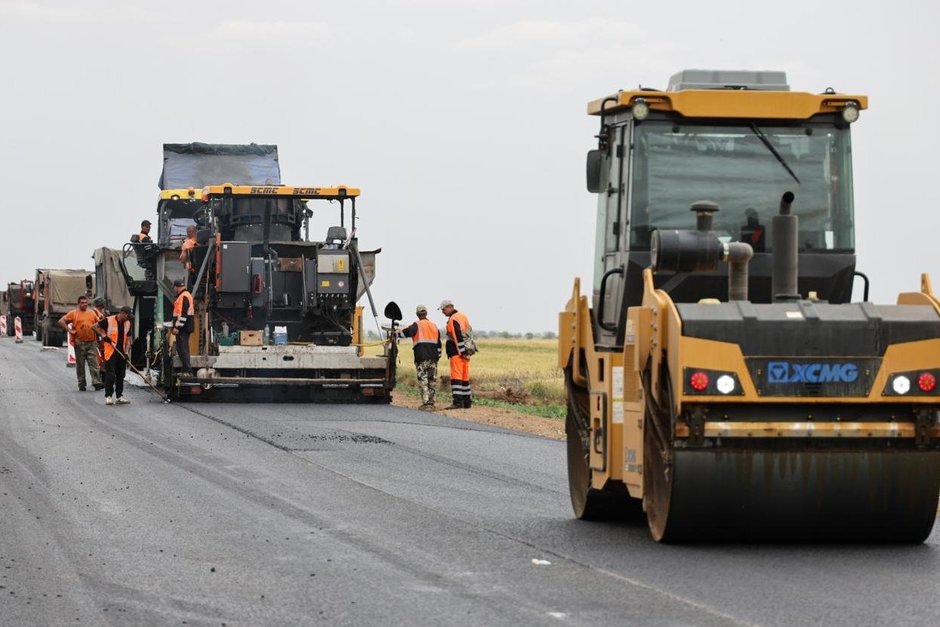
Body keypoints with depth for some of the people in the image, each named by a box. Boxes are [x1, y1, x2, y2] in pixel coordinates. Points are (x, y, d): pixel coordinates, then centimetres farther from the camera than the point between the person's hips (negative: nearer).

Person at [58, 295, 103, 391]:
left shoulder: (92, 313, 14)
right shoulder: (73, 313, 2)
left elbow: (99, 322, 27)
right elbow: (61, 321, -3)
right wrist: (69, 330, -8)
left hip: (92, 342, 2)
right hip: (80, 343, -2)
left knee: (94, 363, -6)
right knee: (80, 364, 3)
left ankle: (97, 383, -10)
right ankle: (81, 384, 10)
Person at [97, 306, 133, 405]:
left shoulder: (127, 323, 9)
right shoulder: (108, 321, -8)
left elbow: (128, 339, 11)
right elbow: (98, 327, 5)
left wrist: (126, 352, 2)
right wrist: (104, 336, -9)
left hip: (122, 353, 6)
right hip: (110, 352, -6)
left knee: (121, 375, 8)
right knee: (110, 375, -9)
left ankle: (119, 396, 14)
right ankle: (108, 396, -4)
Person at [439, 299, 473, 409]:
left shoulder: (453, 320, -14)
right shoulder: (463, 316, 17)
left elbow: (459, 337, -20)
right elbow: (469, 332, 21)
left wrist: (463, 352, -20)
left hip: (457, 353, -10)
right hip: (465, 352, 10)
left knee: (456, 377, -12)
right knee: (465, 377, 13)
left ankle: (458, 402, -18)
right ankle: (467, 401, 16)